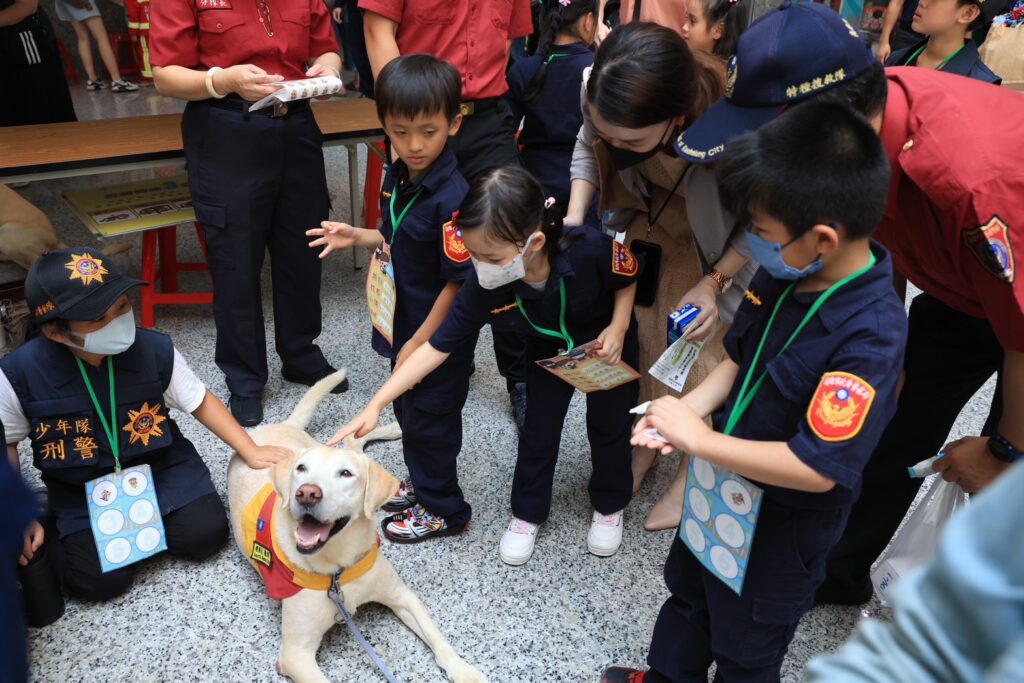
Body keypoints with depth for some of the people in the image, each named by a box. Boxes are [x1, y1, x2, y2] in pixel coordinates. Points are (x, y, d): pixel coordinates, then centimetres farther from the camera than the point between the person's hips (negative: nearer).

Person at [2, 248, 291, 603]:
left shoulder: (155, 350, -18)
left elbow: (200, 402, -2)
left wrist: (251, 451, -6)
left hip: (159, 465, 2)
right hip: (82, 490, -1)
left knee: (205, 533, -15)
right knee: (100, 579, -17)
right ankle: (54, 534, 15)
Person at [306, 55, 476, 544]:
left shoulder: (452, 197, -27)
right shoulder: (397, 177, 0)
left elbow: (459, 282, -23)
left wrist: (418, 344, -18)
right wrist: (357, 238, -1)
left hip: (441, 336, -8)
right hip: (404, 324, 9)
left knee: (429, 420, 8)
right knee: (407, 409, 23)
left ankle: (443, 508, 29)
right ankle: (421, 485, 46)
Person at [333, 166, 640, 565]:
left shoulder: (589, 250, -42)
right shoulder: (484, 287, -35)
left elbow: (628, 277, -18)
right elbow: (437, 347, -28)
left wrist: (618, 329, -30)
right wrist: (376, 404, -31)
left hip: (606, 340, -1)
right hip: (548, 349, 2)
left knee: (609, 424, 10)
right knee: (538, 428, 4)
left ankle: (609, 506, 37)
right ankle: (527, 513, 29)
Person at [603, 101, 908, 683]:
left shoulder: (871, 334, -33)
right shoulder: (783, 274, -12)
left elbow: (818, 468, -34)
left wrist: (699, 439, -28)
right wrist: (692, 406, -13)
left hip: (783, 522, -7)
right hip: (723, 484, 7)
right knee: (688, 590, 31)